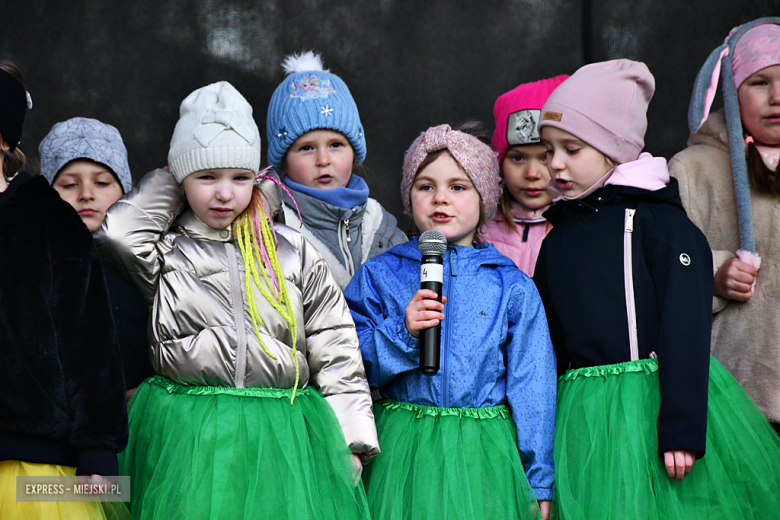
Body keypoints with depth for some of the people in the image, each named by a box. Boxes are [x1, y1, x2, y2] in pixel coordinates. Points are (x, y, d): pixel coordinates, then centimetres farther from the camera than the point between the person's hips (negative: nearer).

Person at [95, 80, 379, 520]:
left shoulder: (296, 253, 11)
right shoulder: (166, 253, 8)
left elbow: (336, 351, 10)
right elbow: (118, 233, -15)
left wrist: (351, 443, 3)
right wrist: (170, 185, 4)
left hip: (283, 436, 1)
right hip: (189, 441, -1)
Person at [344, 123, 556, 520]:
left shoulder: (512, 287, 4)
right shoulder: (379, 276, 5)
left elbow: (532, 385, 5)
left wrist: (539, 480, 3)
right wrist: (403, 332, -16)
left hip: (483, 454, 0)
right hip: (402, 453, 0)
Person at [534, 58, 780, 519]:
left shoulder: (659, 223, -7)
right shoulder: (559, 237, 14)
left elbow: (685, 329, -13)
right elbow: (550, 337, 19)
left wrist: (682, 430, -18)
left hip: (657, 398, -6)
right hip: (585, 414, 6)